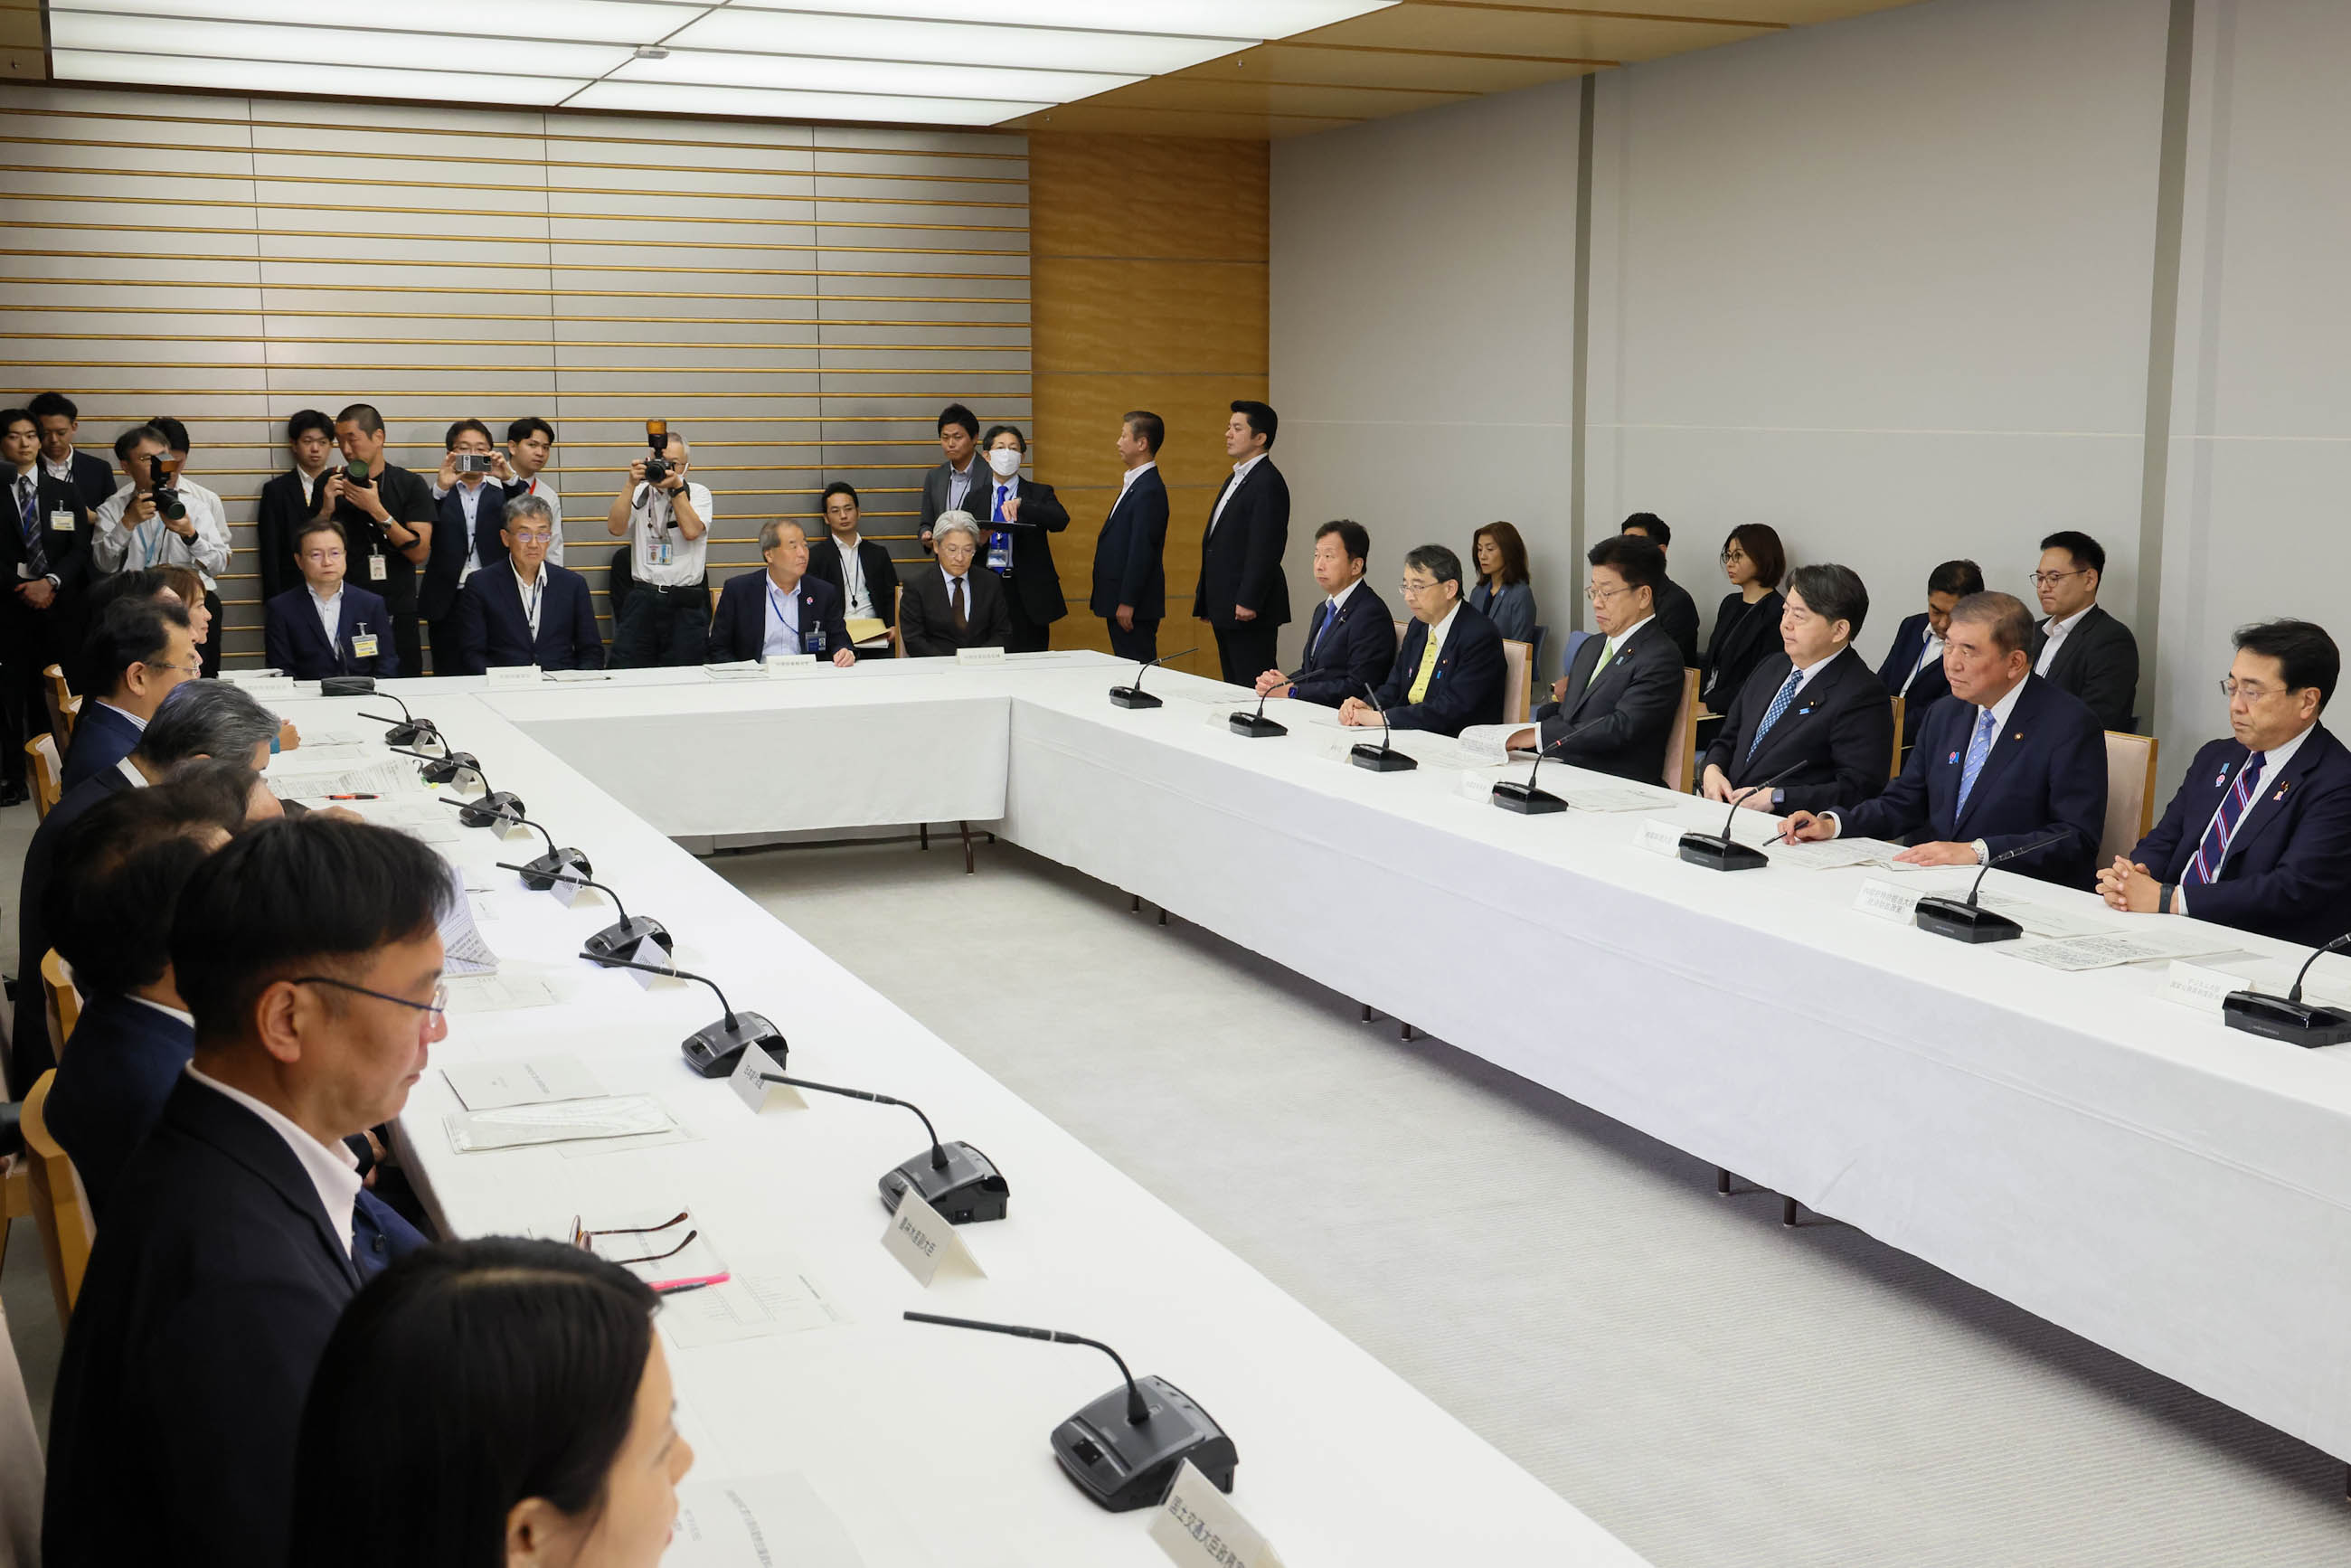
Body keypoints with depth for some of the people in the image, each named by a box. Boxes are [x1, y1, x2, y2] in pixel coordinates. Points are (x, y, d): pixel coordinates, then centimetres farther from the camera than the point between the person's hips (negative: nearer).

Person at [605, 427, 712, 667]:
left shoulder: (698, 493, 6)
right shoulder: (639, 493, 9)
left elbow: (691, 530, -11)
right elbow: (615, 528, -5)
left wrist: (676, 486, -13)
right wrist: (631, 484, -11)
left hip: (686, 603, -1)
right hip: (642, 599, 1)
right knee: (625, 673, -4)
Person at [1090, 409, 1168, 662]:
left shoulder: (1149, 490, -16)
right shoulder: (1135, 484, 15)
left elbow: (1142, 549, -21)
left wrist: (1127, 603, -21)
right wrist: (1099, 594, 20)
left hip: (1135, 606, -10)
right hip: (1120, 601, 10)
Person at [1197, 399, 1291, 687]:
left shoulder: (1268, 482, -14)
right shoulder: (1236, 478, 18)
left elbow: (1266, 548, -20)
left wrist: (1248, 602, -22)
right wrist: (1206, 599, 19)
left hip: (1249, 612, -10)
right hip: (1225, 609, 10)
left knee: (1253, 687, -7)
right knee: (1232, 685, 12)